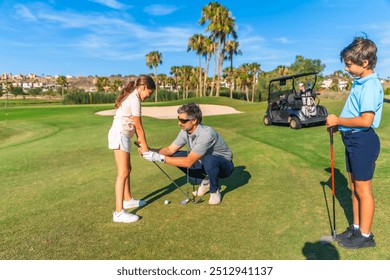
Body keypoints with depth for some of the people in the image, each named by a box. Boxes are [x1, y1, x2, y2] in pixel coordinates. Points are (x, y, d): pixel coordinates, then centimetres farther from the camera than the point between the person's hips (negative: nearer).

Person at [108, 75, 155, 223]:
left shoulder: (131, 96, 14)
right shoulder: (135, 99, -16)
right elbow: (139, 127, -13)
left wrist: (139, 138, 4)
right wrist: (145, 147, -6)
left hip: (121, 136, 11)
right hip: (120, 136, -11)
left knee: (127, 169, 19)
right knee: (123, 173, -12)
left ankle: (128, 199, 34)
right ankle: (119, 212, -10)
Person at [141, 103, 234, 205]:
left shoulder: (206, 134, -35)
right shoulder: (185, 131, -10)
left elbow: (189, 162, -37)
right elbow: (170, 150, -4)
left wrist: (160, 158, -38)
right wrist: (150, 150, -22)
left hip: (224, 165, -7)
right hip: (205, 163, 7)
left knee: (209, 160, -41)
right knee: (176, 156, -7)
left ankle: (215, 191, -9)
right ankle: (205, 181, 9)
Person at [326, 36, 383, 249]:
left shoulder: (370, 85, -19)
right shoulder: (359, 82, 10)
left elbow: (366, 120, -27)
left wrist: (338, 120, -17)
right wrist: (338, 124, 5)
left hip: (363, 140, -10)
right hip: (352, 139, 10)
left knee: (363, 189, 4)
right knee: (354, 187, 18)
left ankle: (365, 235, 21)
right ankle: (356, 227, 34)